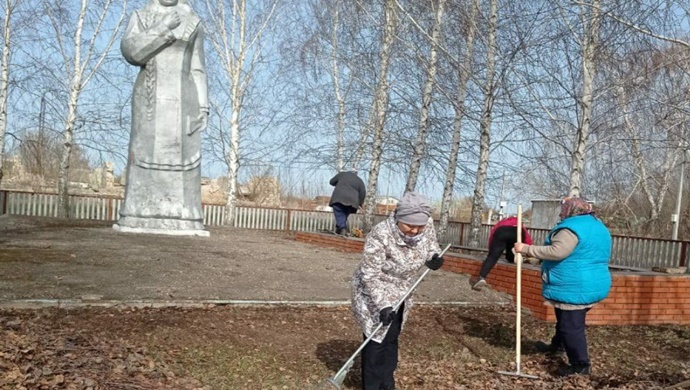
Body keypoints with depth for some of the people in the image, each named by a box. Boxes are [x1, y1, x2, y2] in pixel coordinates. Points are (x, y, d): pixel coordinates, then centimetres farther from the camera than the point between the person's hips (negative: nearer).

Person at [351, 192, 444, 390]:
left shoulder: (427, 226, -18)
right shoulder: (380, 235, -34)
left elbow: (430, 242, 7)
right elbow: (370, 276, -29)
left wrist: (434, 256, -14)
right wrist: (383, 304, -35)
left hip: (400, 293, 7)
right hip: (374, 293, -6)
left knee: (391, 338, 18)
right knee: (377, 339, -3)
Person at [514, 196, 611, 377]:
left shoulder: (572, 228, -18)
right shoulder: (598, 227, 14)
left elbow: (556, 252, -29)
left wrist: (527, 249, -22)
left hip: (573, 288, -10)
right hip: (592, 285, 10)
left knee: (571, 326, -2)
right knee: (566, 321, 26)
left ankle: (581, 364, 4)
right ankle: (557, 345, 44)